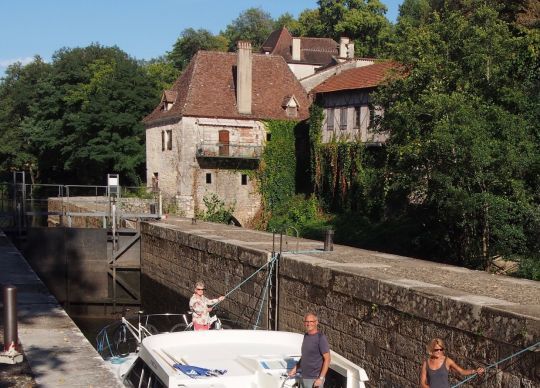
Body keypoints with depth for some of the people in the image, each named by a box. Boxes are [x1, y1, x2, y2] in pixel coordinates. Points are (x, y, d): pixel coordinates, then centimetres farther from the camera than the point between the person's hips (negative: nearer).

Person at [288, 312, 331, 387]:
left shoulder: (321, 338, -14)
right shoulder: (306, 335, 9)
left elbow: (327, 359, -15)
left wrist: (321, 378, -19)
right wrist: (295, 368, 16)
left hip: (314, 379, -8)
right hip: (304, 378, 8)